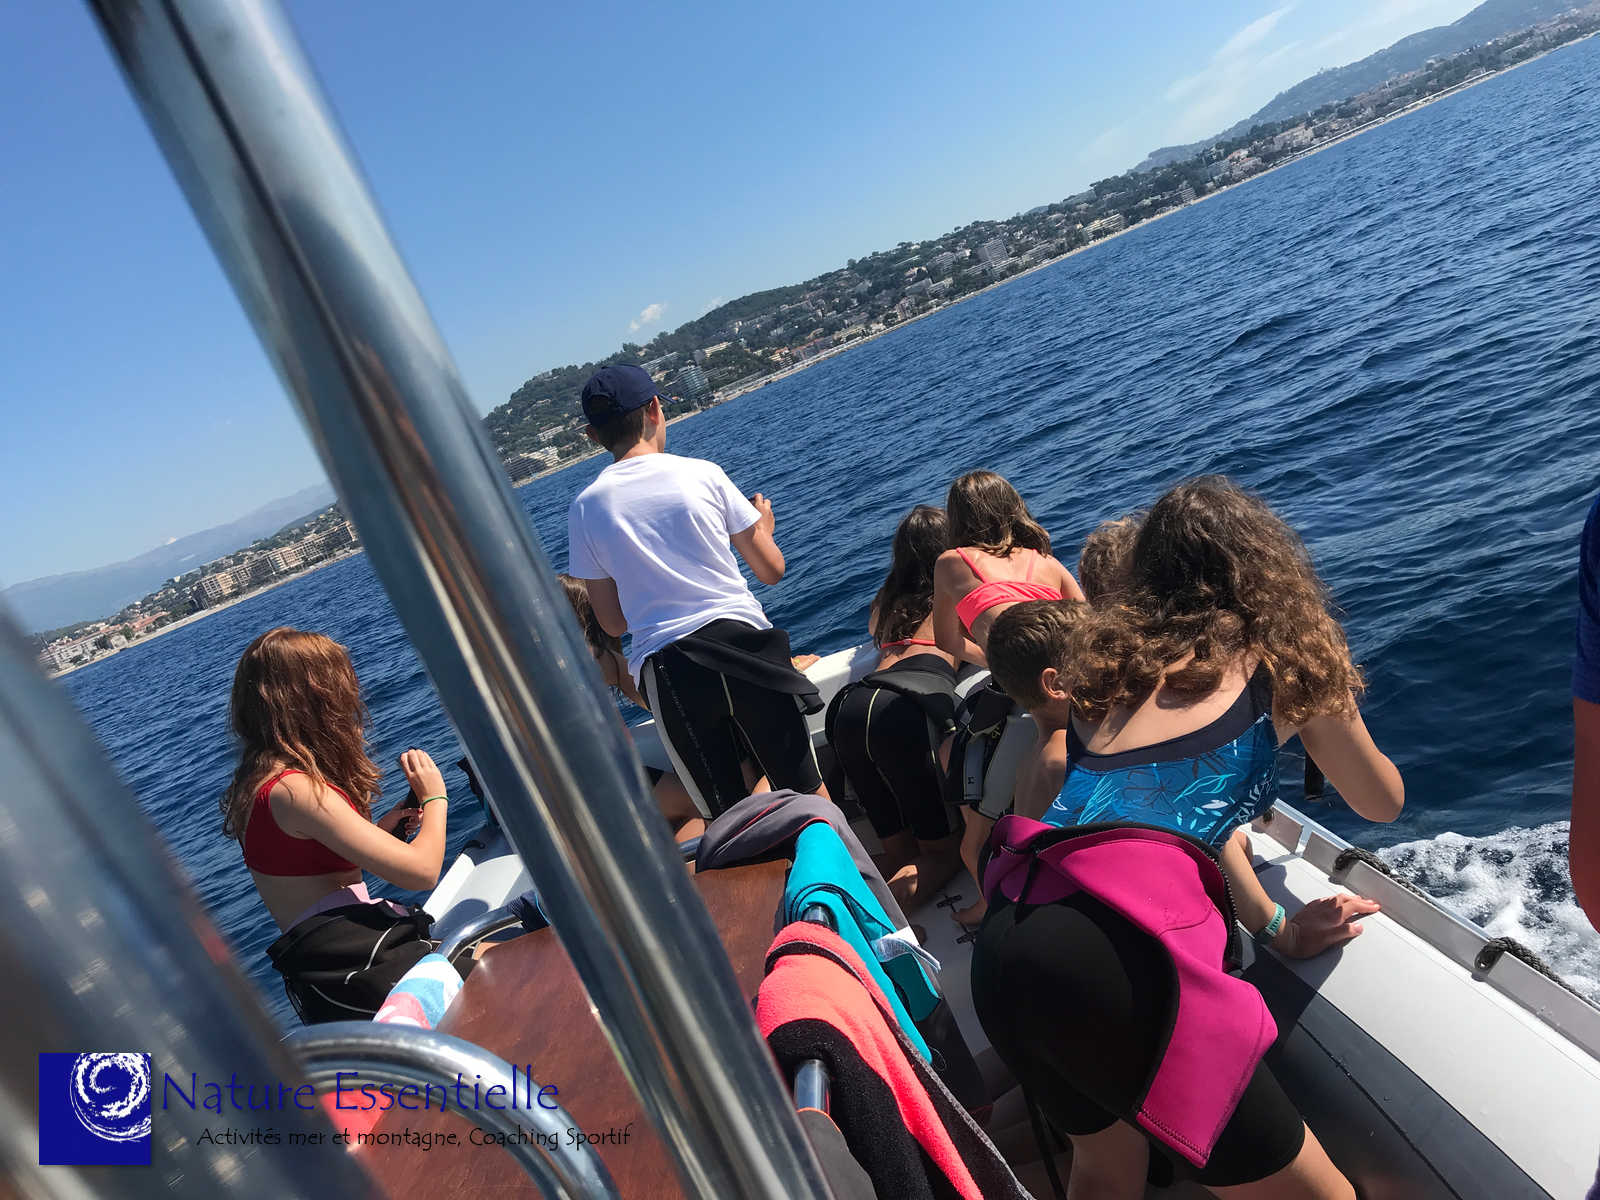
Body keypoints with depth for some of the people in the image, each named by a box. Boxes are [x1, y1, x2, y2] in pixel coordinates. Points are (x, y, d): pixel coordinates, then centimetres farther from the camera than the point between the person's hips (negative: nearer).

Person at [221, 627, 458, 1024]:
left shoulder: (257, 781, 14)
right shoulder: (293, 790, -18)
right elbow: (420, 871, -20)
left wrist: (380, 830, 11)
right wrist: (435, 798, -2)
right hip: (356, 960, -10)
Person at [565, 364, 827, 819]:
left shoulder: (585, 507, 3)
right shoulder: (703, 474, 1)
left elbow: (612, 623, 9)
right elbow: (771, 571, 6)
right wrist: (763, 525, 26)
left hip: (664, 666, 1)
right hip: (743, 642, -1)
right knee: (807, 792, 12)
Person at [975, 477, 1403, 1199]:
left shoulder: (1111, 660, 21)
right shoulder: (1284, 662, 11)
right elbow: (1383, 804, 29)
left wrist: (1273, 925, 37)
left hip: (998, 951, 7)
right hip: (1114, 956, -7)